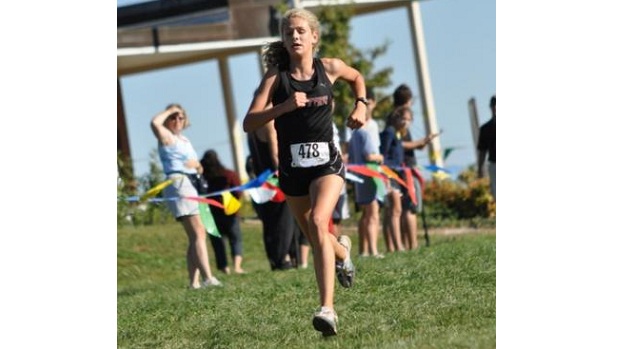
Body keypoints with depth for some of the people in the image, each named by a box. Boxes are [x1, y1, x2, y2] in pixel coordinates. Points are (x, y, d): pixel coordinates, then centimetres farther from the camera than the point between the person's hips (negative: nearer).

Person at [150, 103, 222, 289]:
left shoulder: (184, 140, 23)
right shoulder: (167, 137, -1)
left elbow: (196, 165, 29)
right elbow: (155, 123, -24)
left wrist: (196, 164, 6)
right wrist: (168, 111, -7)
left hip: (193, 185, 9)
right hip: (178, 184, -9)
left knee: (195, 237, 6)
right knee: (198, 233, -19)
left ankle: (194, 282, 7)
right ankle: (208, 278, -27)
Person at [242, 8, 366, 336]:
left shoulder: (329, 68, -2)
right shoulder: (276, 76, -6)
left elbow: (357, 77, 22)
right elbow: (249, 123, -15)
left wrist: (360, 105, 5)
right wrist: (284, 106, -27)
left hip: (326, 162, -2)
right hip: (292, 167, 2)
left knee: (318, 221, -26)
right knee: (315, 239, 16)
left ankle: (327, 308, -31)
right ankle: (342, 250, 55)